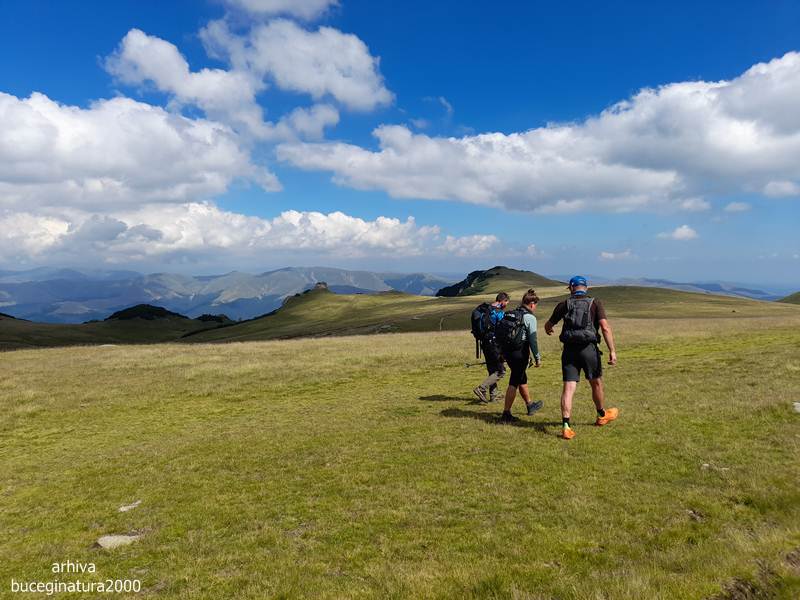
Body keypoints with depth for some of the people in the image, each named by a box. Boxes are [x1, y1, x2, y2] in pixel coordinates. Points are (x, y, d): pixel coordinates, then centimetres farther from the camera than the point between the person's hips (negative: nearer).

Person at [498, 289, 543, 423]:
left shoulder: (510, 315, 11)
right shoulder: (529, 317, -10)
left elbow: (500, 334, 13)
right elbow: (532, 340, -14)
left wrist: (505, 354, 21)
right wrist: (537, 358, -6)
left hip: (507, 352, 8)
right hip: (520, 353, -8)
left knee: (522, 379, 24)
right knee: (514, 383, -2)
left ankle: (530, 405, 41)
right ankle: (506, 414, 0)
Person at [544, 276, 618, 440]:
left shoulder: (564, 304, 6)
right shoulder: (595, 303, 2)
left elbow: (548, 325, 17)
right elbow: (605, 327, -10)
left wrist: (548, 330, 42)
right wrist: (612, 351, -11)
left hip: (569, 349, 1)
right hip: (589, 348, -1)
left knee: (568, 388, -1)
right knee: (596, 383, 20)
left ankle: (565, 426, -11)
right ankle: (602, 415, 41)